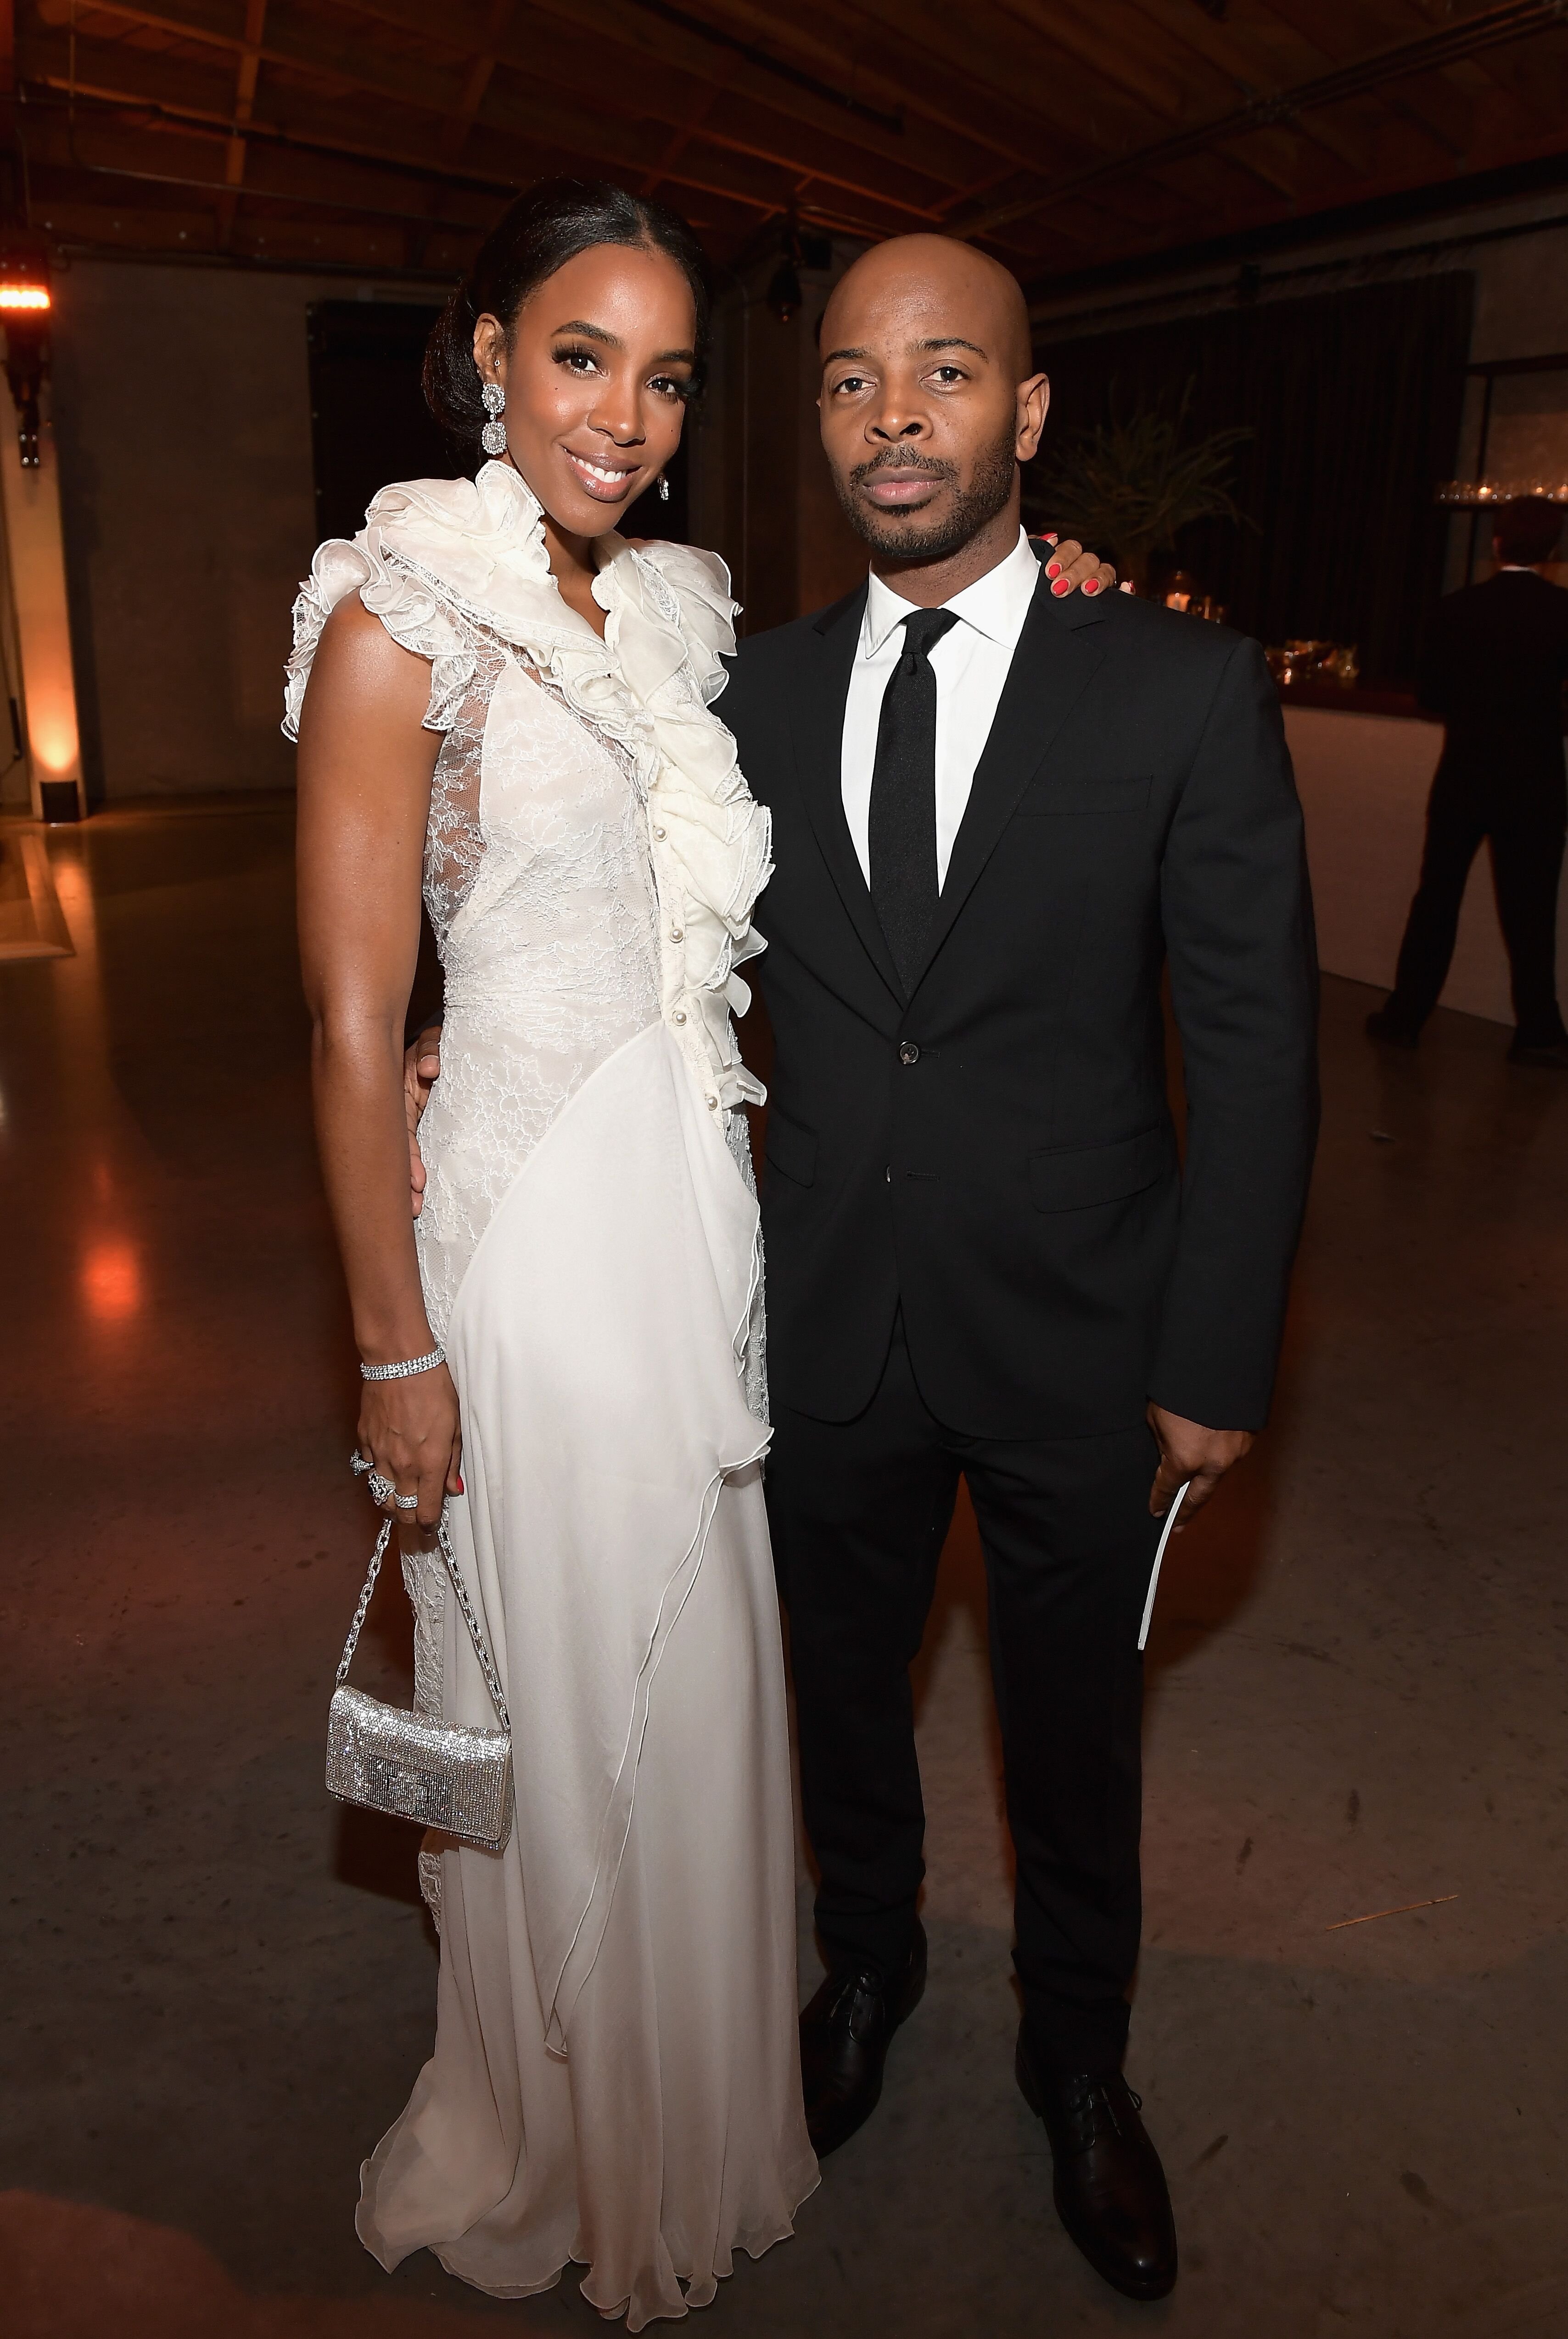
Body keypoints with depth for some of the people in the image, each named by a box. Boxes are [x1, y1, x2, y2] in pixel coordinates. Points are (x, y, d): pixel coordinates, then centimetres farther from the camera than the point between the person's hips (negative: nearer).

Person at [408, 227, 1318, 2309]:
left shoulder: (1187, 691, -10)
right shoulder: (757, 692, -1)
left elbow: (1257, 1053, -9)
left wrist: (1215, 1370, -9)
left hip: (1076, 1347, -2)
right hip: (832, 1336, 3)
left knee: (1073, 1742, 18)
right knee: (845, 1694, 23)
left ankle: (1078, 2061, 47)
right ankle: (868, 1967, 53)